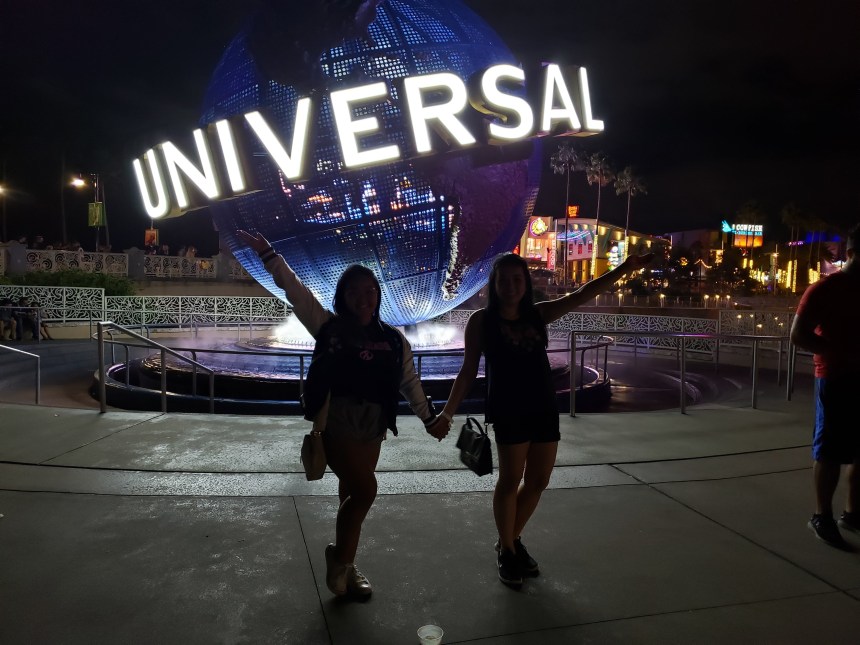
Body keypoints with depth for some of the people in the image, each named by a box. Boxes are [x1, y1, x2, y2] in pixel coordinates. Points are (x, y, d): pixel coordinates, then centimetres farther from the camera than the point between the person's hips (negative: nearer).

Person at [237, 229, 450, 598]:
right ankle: (339, 560, 10)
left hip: (373, 429, 4)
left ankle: (345, 566, 31)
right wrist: (267, 254, -15)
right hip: (336, 424, -4)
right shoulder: (329, 327, -2)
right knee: (365, 490, -13)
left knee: (352, 495, 14)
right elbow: (293, 288, -7)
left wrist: (429, 418, 18)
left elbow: (409, 382, 14)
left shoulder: (393, 340, 6)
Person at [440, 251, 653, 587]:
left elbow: (580, 296, 2)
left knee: (538, 480, 12)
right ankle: (506, 549, 24)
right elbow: (468, 370, -1)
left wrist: (624, 269, -6)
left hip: (544, 408, 5)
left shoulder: (538, 314, 7)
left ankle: (513, 539, 34)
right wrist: (448, 411, -4)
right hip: (508, 411, -5)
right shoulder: (481, 320, -3)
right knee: (510, 480, 2)